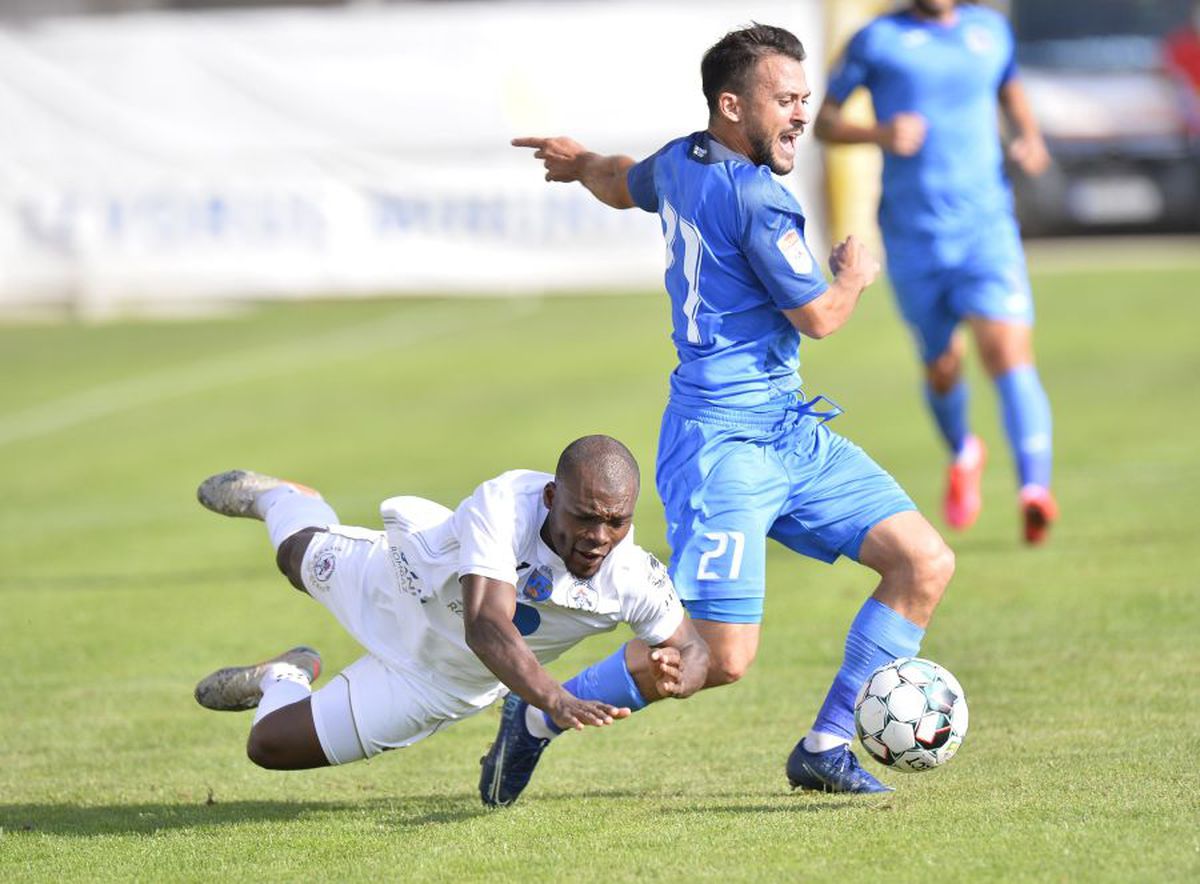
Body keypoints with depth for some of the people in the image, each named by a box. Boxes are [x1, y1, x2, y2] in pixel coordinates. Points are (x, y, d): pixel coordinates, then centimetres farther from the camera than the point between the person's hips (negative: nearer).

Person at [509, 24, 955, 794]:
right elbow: (819, 316, -13)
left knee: (926, 564, 2)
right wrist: (856, 273, 10)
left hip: (789, 431, 10)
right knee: (723, 659, -14)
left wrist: (580, 162, 57)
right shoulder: (756, 198, -18)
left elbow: (625, 185, 33)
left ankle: (825, 750, 6)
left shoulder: (679, 163, 11)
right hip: (724, 445, -10)